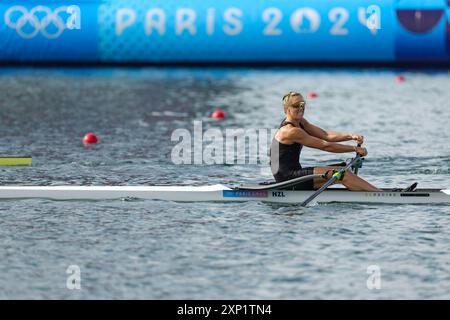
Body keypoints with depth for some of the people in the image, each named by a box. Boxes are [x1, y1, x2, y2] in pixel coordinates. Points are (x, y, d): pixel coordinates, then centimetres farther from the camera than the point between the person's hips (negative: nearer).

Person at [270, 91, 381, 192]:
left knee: (342, 168, 4)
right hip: (288, 178, -10)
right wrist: (355, 149, -11)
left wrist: (351, 136, -11)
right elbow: (325, 146, -16)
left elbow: (325, 135, 4)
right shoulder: (291, 131, -17)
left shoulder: (300, 123, 13)